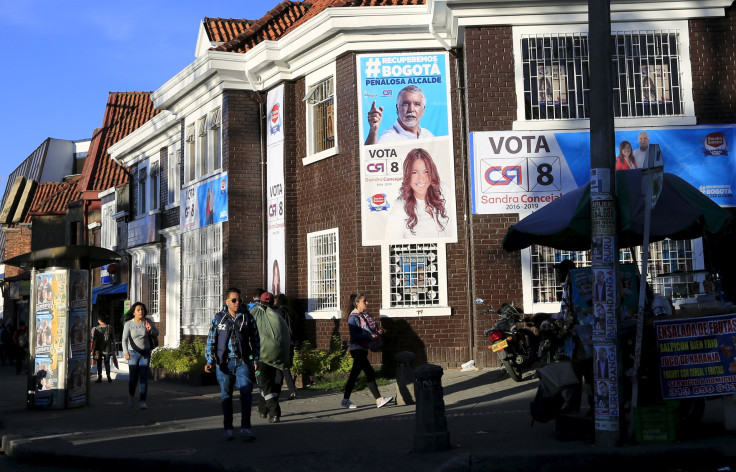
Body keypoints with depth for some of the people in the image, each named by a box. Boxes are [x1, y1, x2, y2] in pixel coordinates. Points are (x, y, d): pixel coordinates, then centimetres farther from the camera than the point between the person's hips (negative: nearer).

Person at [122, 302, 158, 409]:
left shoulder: (148, 321, -6)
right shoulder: (128, 324, -12)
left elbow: (156, 333, 6)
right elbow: (125, 339, -19)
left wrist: (151, 330, -17)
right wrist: (126, 352, -34)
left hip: (145, 353, 1)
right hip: (133, 353, -1)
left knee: (144, 377, -8)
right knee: (133, 377, 4)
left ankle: (142, 401, -5)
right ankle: (131, 394, 36)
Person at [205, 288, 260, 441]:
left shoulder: (247, 317, 6)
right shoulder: (218, 319, 4)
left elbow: (255, 340, 11)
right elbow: (210, 341, 6)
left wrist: (256, 360, 8)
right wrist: (210, 361, -4)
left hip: (243, 361, 0)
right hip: (224, 362, 0)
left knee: (246, 392, -11)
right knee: (226, 395, 7)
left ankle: (245, 428, -8)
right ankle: (228, 429, 17)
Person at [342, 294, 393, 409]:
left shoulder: (365, 314, 13)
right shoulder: (353, 317, -13)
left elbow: (370, 329, 23)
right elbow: (354, 335, -20)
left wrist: (378, 331, 1)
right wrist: (370, 336, -27)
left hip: (363, 349, 9)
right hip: (357, 349, -9)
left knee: (354, 375, 10)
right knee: (370, 373, -9)